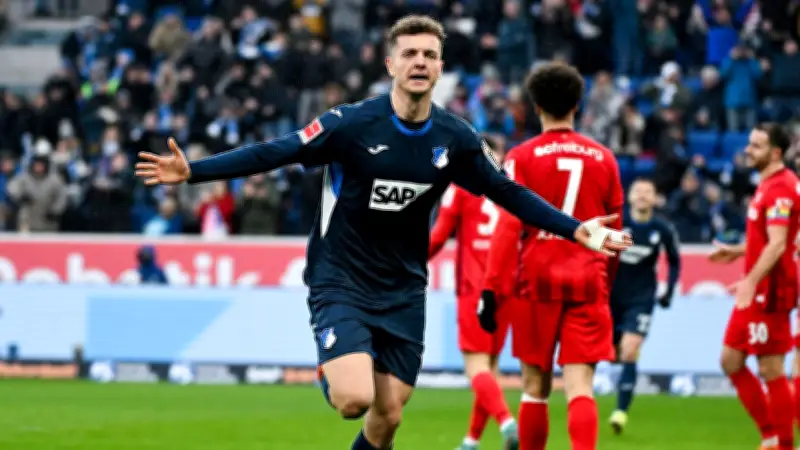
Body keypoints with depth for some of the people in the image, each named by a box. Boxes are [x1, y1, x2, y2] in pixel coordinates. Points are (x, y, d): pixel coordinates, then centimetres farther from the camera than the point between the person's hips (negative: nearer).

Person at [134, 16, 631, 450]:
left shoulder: (455, 138, -2)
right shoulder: (352, 123, -15)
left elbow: (509, 193, 9)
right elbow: (274, 154, -15)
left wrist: (576, 229, 2)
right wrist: (192, 171, -24)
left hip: (403, 292, 4)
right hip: (341, 284, -4)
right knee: (355, 399, -23)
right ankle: (331, 378, 14)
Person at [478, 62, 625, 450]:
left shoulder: (522, 157, -1)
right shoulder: (603, 158, 8)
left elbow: (508, 227, -8)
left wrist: (490, 290, -9)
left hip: (539, 280, -1)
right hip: (588, 283, 1)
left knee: (535, 384, 11)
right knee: (579, 385, -5)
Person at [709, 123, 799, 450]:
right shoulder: (767, 185, 15)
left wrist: (752, 281, -33)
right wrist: (738, 252, 23)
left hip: (770, 291, -10)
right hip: (757, 291, 10)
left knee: (771, 370, -6)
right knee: (731, 361, 12)